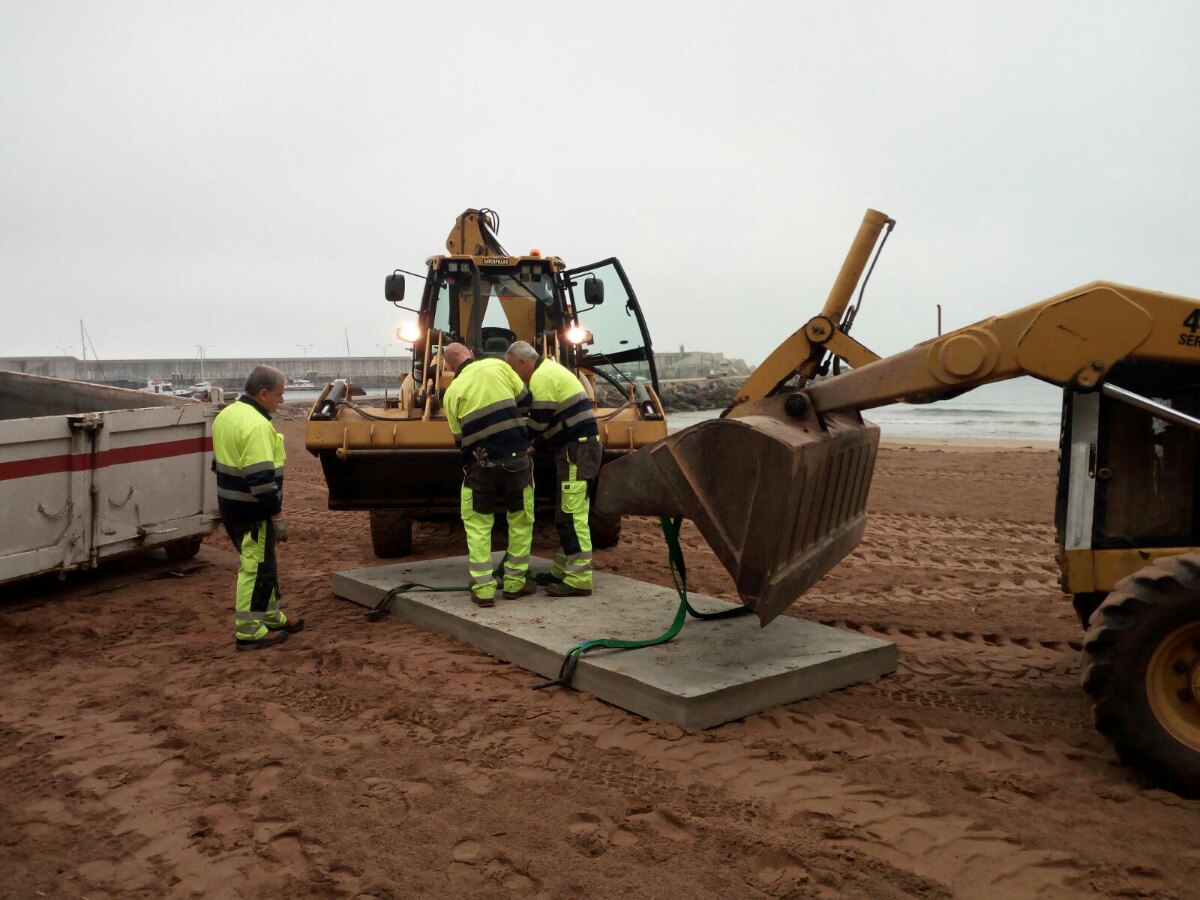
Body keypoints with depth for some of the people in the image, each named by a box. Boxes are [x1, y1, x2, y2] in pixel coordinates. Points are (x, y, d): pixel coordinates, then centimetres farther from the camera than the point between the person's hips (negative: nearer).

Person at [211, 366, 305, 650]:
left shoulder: (227, 415, 10)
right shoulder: (256, 425, -23)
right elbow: (261, 477, -26)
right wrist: (278, 514, -21)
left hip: (231, 506, 10)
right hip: (253, 511, -10)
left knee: (262, 563, 20)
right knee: (256, 568, -1)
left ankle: (271, 617, 31)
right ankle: (249, 632, 6)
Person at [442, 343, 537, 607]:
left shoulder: (451, 392, 3)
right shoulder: (497, 366, 1)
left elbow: (460, 438, 5)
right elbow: (526, 400, 6)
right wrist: (525, 439, 22)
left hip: (480, 465, 0)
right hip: (516, 458, 0)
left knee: (478, 526, 12)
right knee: (521, 521, 15)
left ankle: (483, 588, 8)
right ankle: (515, 582, 22)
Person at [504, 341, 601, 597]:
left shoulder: (542, 378, -13)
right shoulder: (550, 369, 19)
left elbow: (538, 423, -14)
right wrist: (535, 445, 12)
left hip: (576, 451, -11)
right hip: (577, 448, 11)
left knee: (571, 516, -9)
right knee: (566, 514, 16)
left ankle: (579, 580, -6)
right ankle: (562, 571, 25)